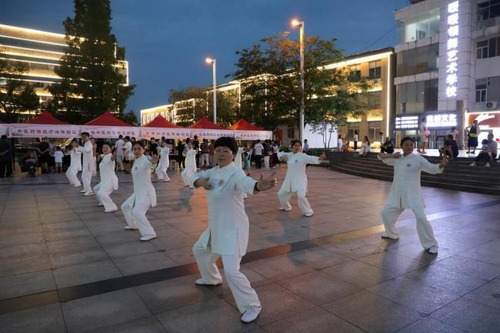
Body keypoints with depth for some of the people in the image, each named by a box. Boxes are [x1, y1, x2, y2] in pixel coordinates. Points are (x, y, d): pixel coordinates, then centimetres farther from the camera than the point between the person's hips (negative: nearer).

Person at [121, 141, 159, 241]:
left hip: (146, 192, -10)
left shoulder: (145, 160, -21)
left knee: (137, 212, -24)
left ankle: (150, 234, -14)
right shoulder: (136, 161, 9)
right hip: (138, 192, 10)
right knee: (125, 207, 24)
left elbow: (150, 166, -47)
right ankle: (133, 225, 45)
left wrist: (153, 162, -67)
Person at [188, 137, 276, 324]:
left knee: (231, 271, -16)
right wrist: (200, 182, -12)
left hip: (232, 228, -9)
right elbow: (193, 176, 13)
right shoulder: (214, 171, 5)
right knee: (199, 251, 30)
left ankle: (252, 306, 5)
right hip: (216, 226, 9)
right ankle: (212, 278, 57)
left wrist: (259, 186, -68)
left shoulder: (235, 173, -22)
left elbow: (246, 182, -44)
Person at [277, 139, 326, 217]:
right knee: (281, 194, 16)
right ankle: (286, 207, 44)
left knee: (301, 196, -23)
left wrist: (319, 158, -48)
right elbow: (280, 154, 18)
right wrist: (282, 157, -6)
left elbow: (312, 159, -28)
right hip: (289, 179, 7)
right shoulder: (289, 155, 5)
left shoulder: (303, 156, -14)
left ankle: (308, 211, 0)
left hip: (300, 179, -7)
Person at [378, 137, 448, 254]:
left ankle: (431, 244, -1)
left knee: (421, 217, -17)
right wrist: (391, 155, -8)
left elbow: (433, 168, -18)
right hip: (397, 193, 6)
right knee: (386, 213, 14)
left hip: (412, 193, -5)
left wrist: (442, 165, -40)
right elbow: (381, 156, 13)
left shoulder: (418, 159, -9)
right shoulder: (396, 158, 5)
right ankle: (392, 234, 41)